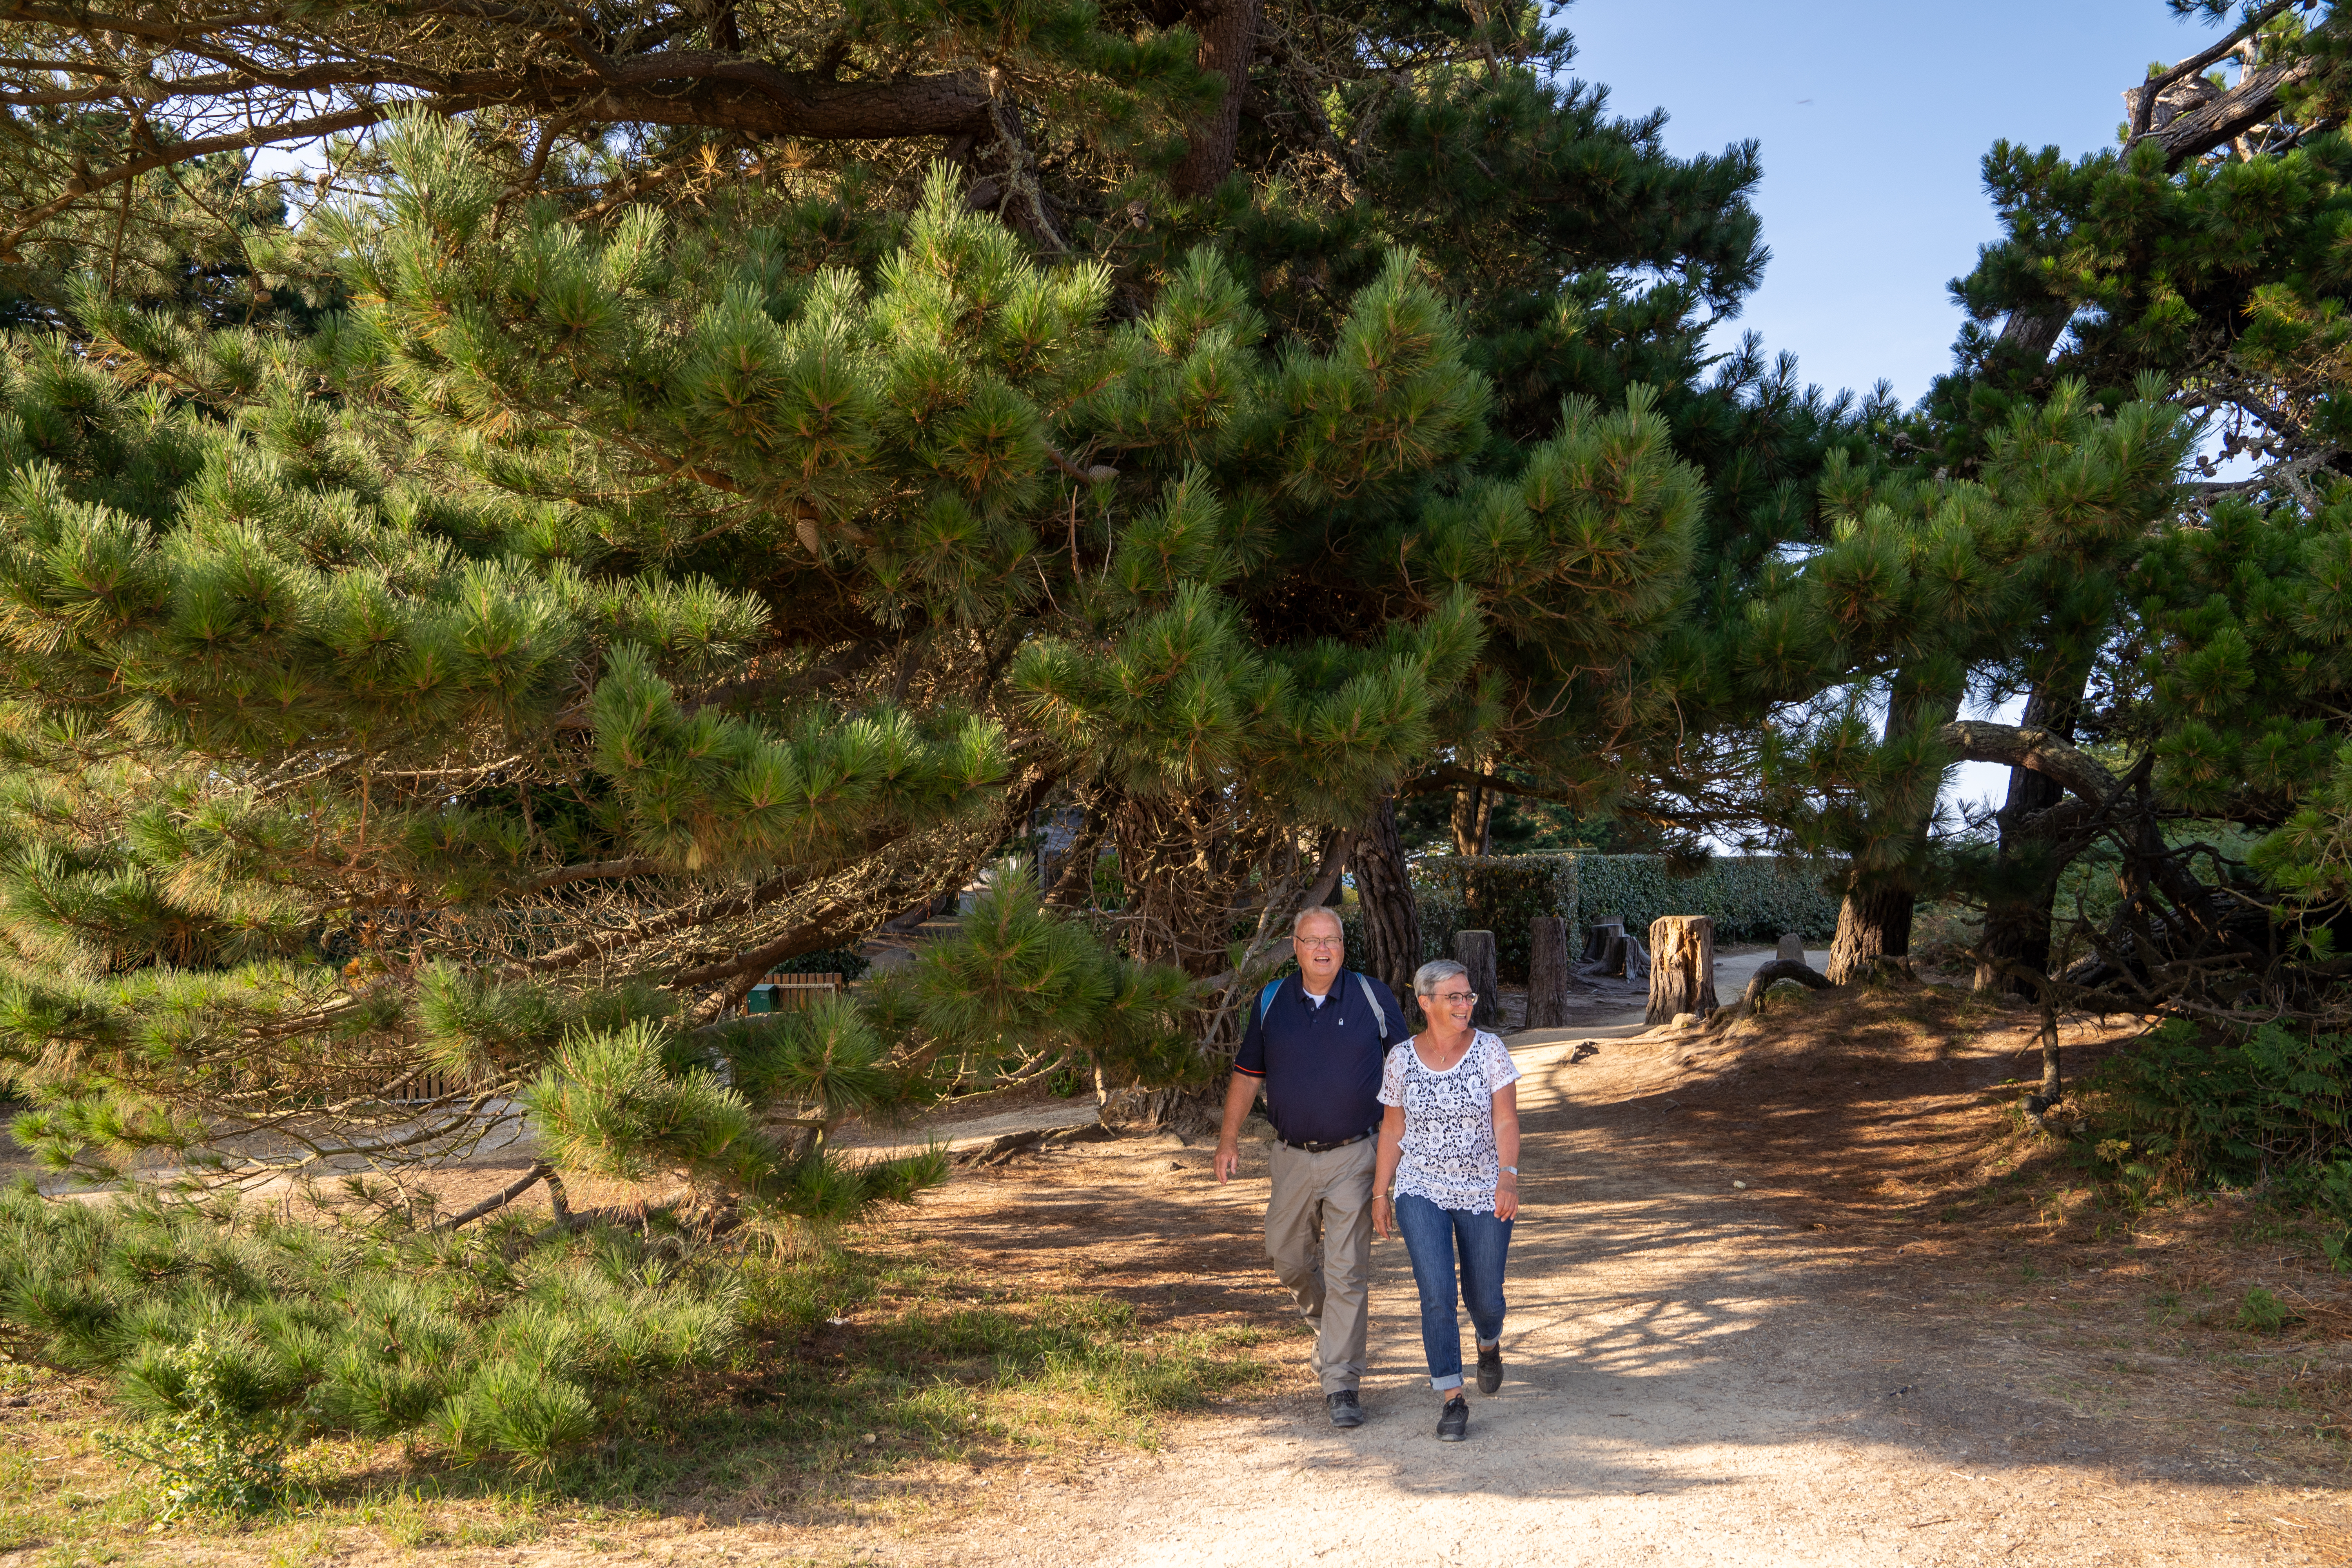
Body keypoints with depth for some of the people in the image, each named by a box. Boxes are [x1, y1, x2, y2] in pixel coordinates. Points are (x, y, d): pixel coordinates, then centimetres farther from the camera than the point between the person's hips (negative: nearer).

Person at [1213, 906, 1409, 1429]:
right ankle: (1326, 1323, 44)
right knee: (1289, 1258, 13)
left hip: (1354, 1156, -3)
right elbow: (1247, 1074, 11)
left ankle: (1341, 1384, 2)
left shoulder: (1374, 998, -3)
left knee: (1347, 1272, -5)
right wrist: (1229, 1139, 6)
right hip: (1292, 1156, 3)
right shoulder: (1271, 1002, 3)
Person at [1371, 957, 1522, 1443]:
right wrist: (1380, 1192, 8)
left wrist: (1508, 1178, -24)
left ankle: (1489, 1344, 44)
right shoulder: (1402, 1058, -1)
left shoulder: (1490, 1049, -5)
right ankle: (1452, 1399, -2)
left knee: (1484, 1297, 8)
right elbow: (1392, 1129, 7)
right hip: (1421, 1192, 0)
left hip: (1484, 1193, 0)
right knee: (1437, 1294, -13)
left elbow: (1506, 1120, -11)